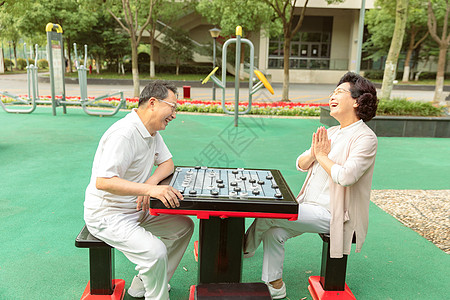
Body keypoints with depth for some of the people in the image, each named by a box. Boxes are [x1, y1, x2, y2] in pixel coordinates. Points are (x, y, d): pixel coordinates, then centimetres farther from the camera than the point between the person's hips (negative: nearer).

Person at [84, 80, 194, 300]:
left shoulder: (152, 131, 4)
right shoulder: (124, 134, -27)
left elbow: (167, 162, 11)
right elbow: (103, 181, -34)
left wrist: (151, 182, -12)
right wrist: (150, 189, -43)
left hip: (137, 209, 10)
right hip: (107, 215, -10)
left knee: (184, 226, 7)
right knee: (156, 252, -28)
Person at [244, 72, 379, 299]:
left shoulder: (365, 138, -13)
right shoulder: (331, 132, 13)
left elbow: (345, 176, -27)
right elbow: (300, 165, 12)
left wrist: (322, 155, -13)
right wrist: (313, 153, -9)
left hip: (332, 214, -8)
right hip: (310, 206, 8)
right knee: (274, 231, -10)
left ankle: (244, 248, 13)